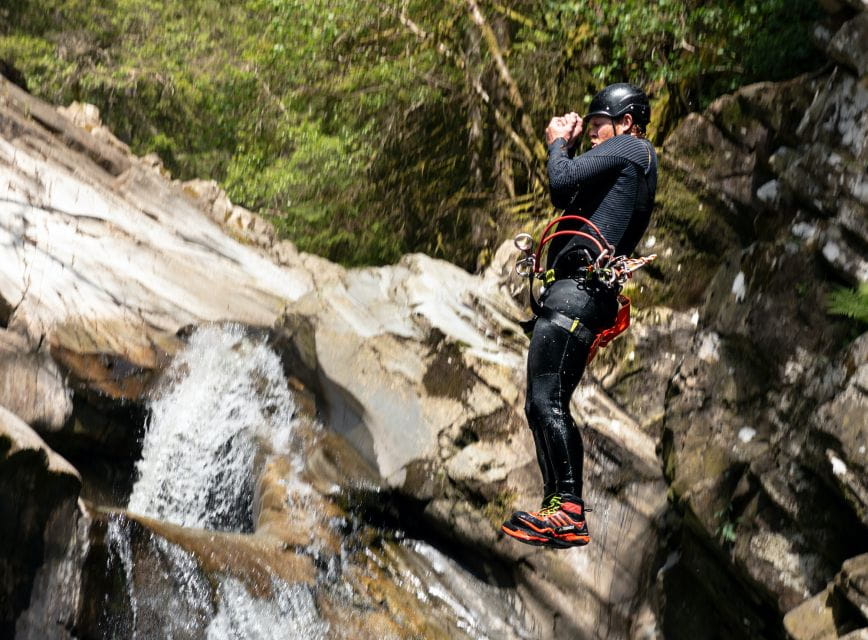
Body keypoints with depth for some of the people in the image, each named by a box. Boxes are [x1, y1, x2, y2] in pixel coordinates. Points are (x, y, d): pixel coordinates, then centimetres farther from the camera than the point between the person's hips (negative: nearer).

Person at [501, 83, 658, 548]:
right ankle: (563, 512, 10)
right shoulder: (637, 168, 30)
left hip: (575, 289, -11)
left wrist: (558, 144, 8)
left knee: (545, 402, -18)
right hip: (588, 295, 11)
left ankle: (566, 511, -23)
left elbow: (562, 183, -11)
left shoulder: (629, 148, 1)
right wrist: (569, 145, 24)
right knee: (548, 407, 10)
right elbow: (568, 197, 30)